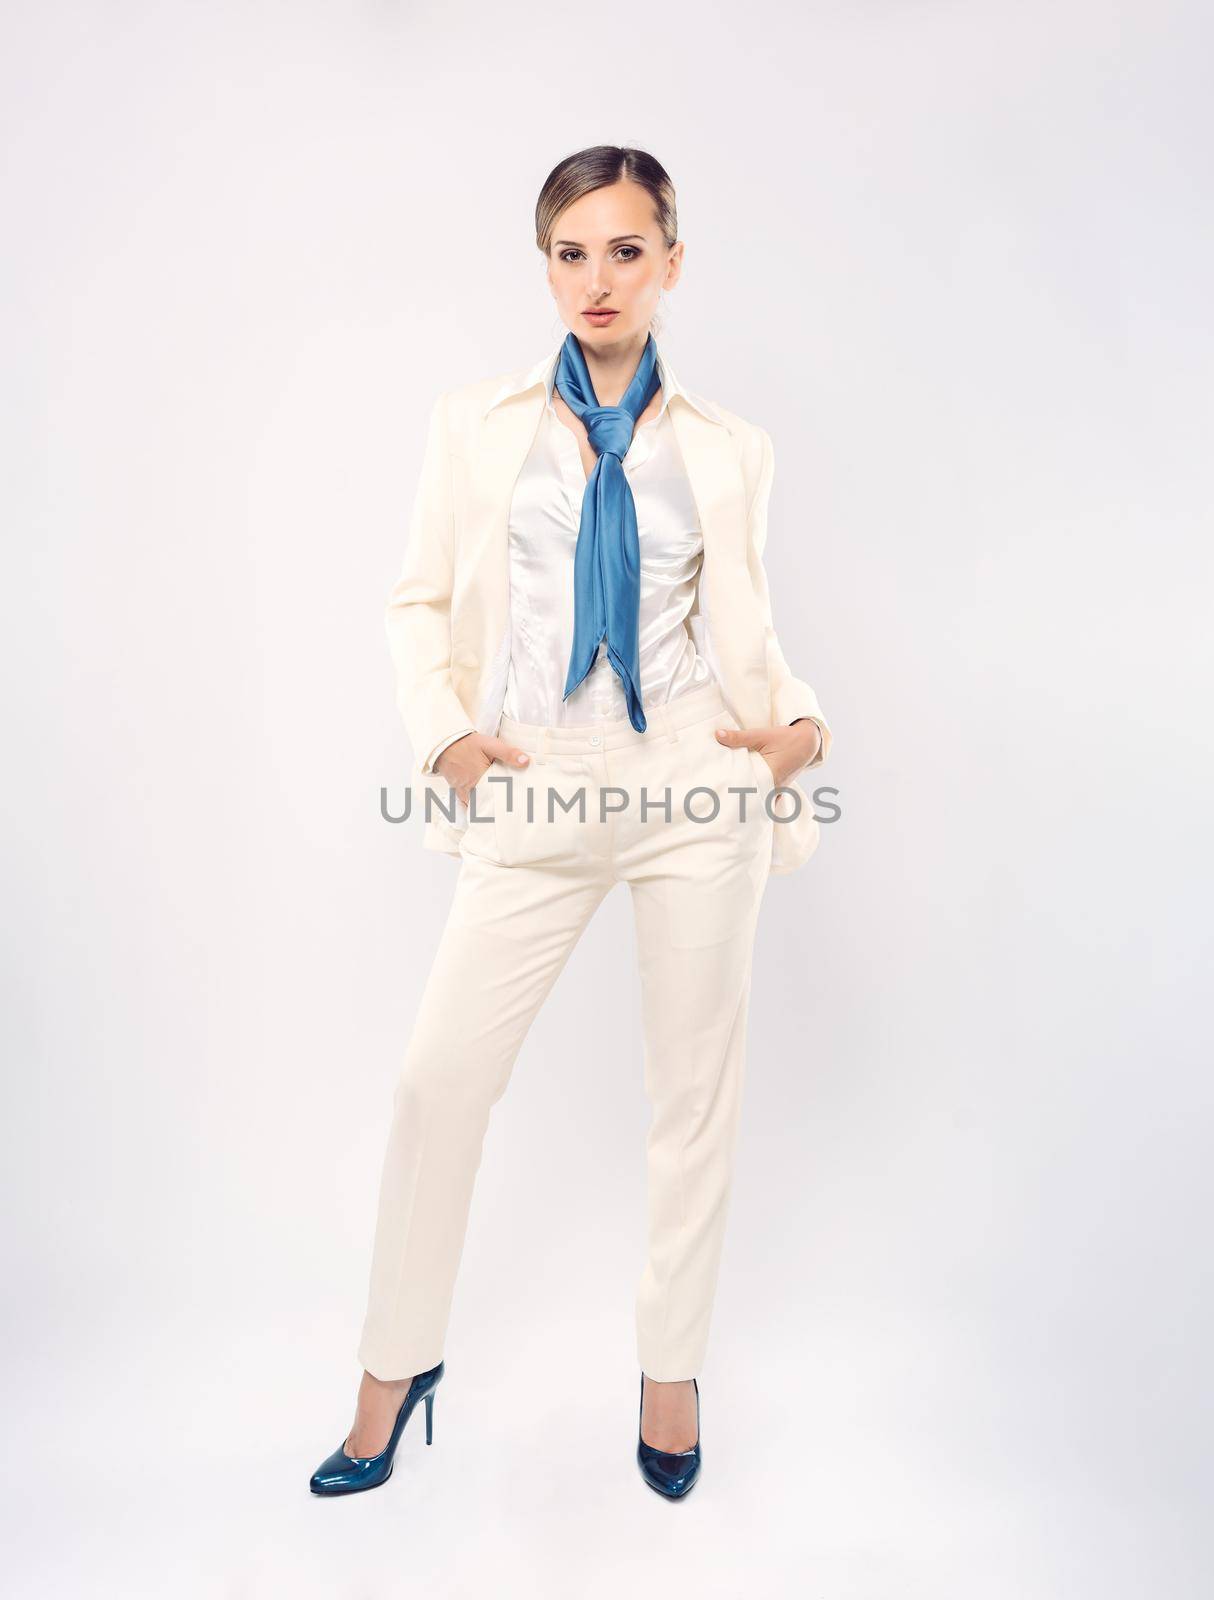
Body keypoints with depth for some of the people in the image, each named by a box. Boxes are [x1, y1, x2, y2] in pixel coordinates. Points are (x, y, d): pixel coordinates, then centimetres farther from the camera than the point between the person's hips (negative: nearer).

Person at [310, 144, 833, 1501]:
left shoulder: (728, 448, 9)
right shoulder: (474, 425, 9)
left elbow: (746, 633, 12)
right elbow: (420, 604, 10)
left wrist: (796, 724, -7)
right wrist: (443, 733, -5)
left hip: (695, 791, 0)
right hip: (537, 800, 1)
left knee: (696, 1084, 8)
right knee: (440, 1075, 1)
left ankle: (672, 1367, 31)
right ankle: (397, 1364, 26)